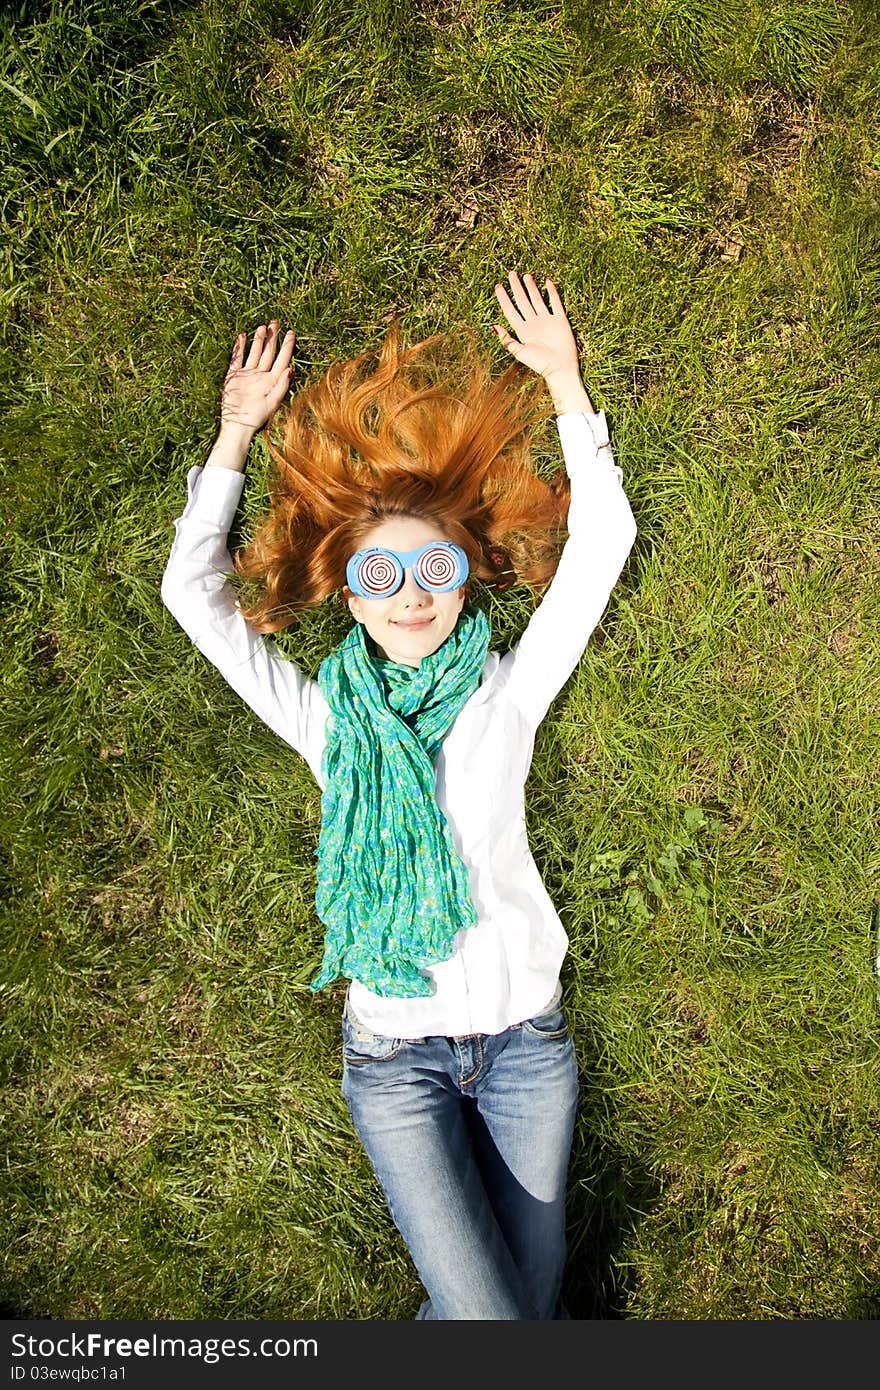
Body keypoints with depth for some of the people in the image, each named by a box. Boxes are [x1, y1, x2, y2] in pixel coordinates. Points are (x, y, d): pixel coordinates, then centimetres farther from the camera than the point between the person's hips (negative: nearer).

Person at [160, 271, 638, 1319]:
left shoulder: (508, 695, -1)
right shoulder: (327, 720, -1)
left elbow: (600, 541, -4)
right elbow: (192, 589, -2)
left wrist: (564, 385, -3)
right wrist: (236, 432, 0)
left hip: (525, 1032, 1)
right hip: (395, 1053, -1)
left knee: (537, 1296, 8)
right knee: (487, 1316, -9)